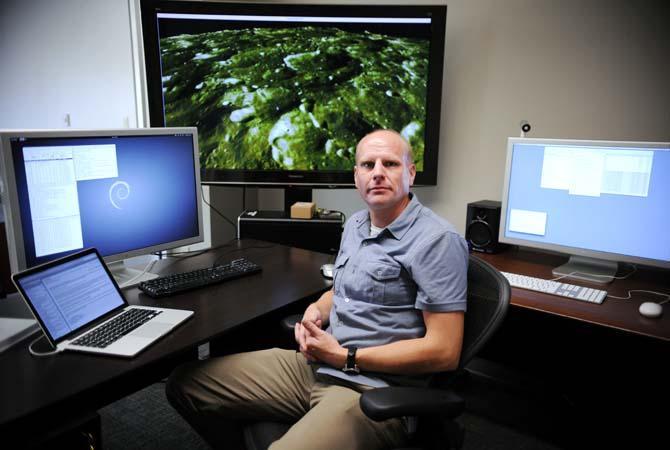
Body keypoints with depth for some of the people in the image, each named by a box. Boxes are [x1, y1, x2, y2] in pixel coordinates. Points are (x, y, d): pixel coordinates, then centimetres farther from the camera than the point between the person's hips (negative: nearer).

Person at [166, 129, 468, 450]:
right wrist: (317, 309, 1)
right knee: (185, 384, 6)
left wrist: (344, 358, -15)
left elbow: (444, 351, -18)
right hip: (313, 364, 8)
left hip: (373, 389, -7)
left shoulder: (437, 241, -14)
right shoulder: (355, 224, 13)